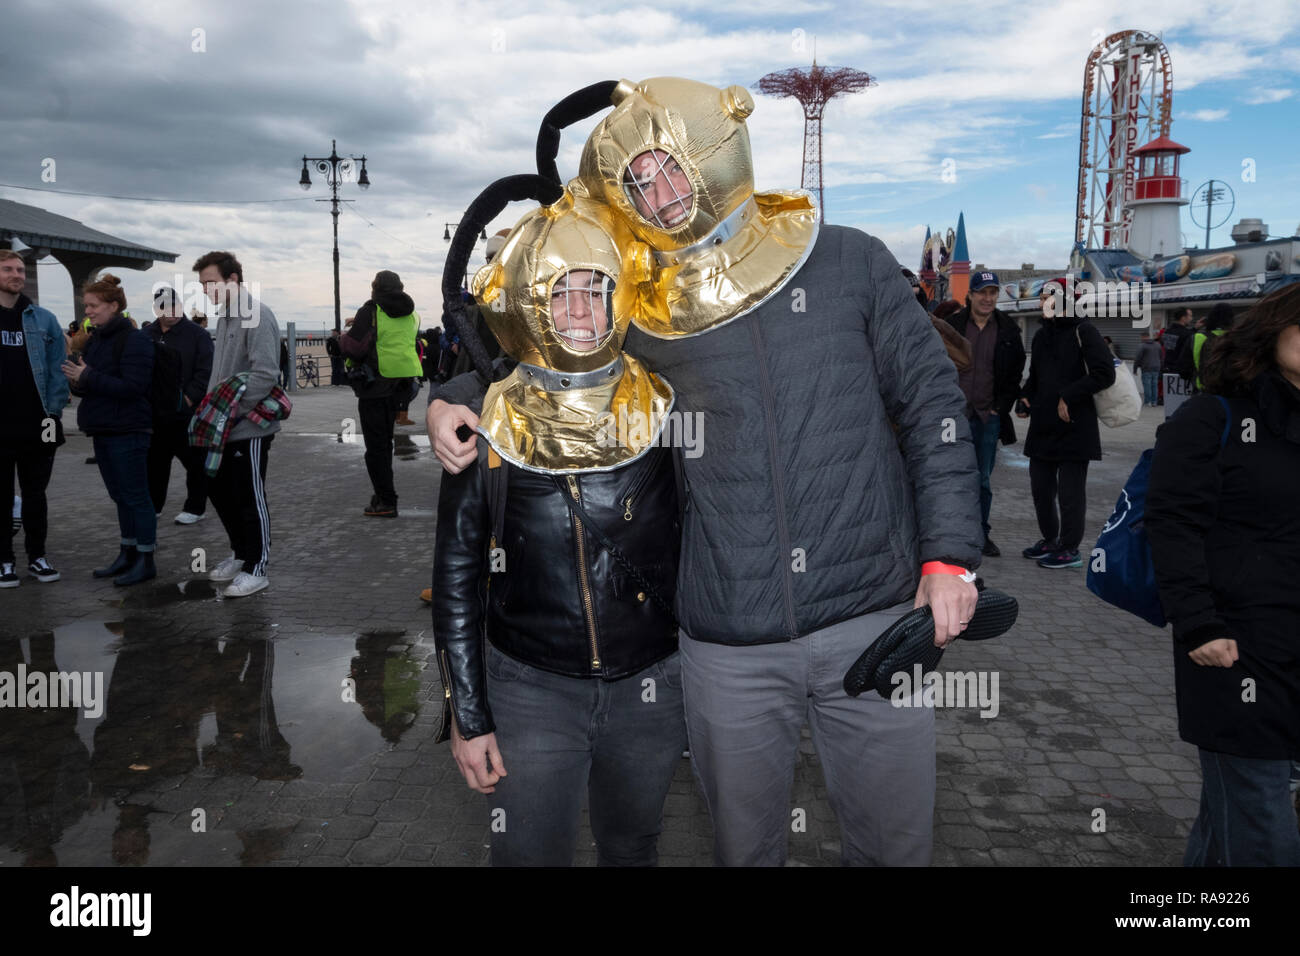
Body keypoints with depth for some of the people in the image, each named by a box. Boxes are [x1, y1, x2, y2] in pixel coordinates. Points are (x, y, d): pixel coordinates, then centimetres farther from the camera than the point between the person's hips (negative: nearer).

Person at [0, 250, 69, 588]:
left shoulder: (43, 319, 5)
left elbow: (58, 367, 4)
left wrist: (54, 410, -5)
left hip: (37, 424, 1)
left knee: (35, 494, 11)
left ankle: (37, 556, 20)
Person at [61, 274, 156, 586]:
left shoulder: (134, 340, -12)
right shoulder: (96, 340, 15)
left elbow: (132, 386, -21)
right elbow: (92, 383, 19)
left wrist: (88, 378, -22)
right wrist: (77, 382, -3)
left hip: (127, 432, -9)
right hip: (102, 431, 9)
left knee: (135, 496, -3)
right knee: (120, 496, 15)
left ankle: (146, 560, 4)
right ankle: (128, 554, 23)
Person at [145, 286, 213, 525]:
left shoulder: (197, 335, -3)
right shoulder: (146, 335, 11)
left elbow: (205, 373, -9)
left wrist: (188, 399, -16)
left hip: (187, 413, -5)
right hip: (155, 413, 5)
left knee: (194, 462, 3)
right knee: (154, 463, 13)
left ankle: (195, 508, 13)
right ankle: (152, 506, 25)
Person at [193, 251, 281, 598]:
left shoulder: (256, 316, -15)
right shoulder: (225, 315, 13)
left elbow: (266, 373, -23)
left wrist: (233, 410, -21)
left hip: (250, 428, -9)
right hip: (225, 426, 9)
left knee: (250, 498, 0)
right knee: (219, 489, 17)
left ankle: (256, 568, 13)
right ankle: (240, 553, 33)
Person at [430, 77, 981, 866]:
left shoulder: (849, 265, -1)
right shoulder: (643, 312, 1)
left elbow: (931, 402, 2)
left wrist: (950, 553, -4)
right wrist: (456, 398, 0)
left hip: (873, 621, 0)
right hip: (730, 650, 1)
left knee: (895, 842, 17)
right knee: (745, 844, 18)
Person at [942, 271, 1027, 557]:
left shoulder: (1008, 330, 5)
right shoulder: (953, 326, 0)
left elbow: (1016, 372, 10)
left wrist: (1002, 407, 1)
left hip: (988, 416, 2)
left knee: (983, 480, 9)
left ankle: (981, 534, 19)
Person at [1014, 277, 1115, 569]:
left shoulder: (1083, 332, -7)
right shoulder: (1041, 336, 16)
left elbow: (1104, 373, -15)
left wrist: (1068, 397, -18)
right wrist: (1024, 398, 9)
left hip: (1074, 428, -8)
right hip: (1042, 427, 8)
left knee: (1070, 491, -1)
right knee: (1041, 488, 14)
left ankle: (1069, 548, 9)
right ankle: (1050, 539, 29)